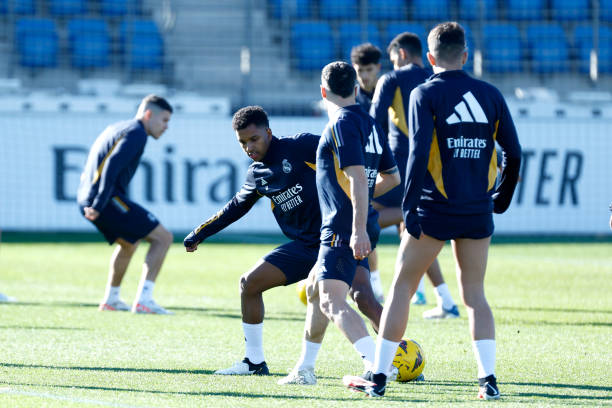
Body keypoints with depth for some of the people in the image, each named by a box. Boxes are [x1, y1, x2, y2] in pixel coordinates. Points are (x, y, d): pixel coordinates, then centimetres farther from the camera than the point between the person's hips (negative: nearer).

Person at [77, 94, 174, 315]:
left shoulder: (117, 128, 22)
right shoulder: (136, 133, -9)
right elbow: (112, 166, -22)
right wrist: (100, 204, -26)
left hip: (86, 198, 10)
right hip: (108, 199, -10)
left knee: (129, 243, 32)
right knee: (162, 237, -7)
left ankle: (111, 299, 38)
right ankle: (143, 300, -17)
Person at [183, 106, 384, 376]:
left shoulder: (301, 146, -9)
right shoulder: (256, 174, 11)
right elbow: (236, 207, 27)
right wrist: (200, 234, 34)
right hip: (304, 244, 7)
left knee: (362, 297, -26)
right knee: (249, 283, 5)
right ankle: (254, 362, 17)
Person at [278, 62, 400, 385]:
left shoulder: (341, 125, -13)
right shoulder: (368, 123, 14)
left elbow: (358, 178, -23)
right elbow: (392, 176, 21)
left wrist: (359, 229, -27)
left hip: (343, 230, -10)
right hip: (355, 228, 10)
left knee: (332, 302, -19)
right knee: (314, 289, 25)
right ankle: (304, 369, 34)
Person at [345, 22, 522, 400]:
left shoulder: (426, 95, -5)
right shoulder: (491, 95, 6)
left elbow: (419, 152, -15)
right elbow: (513, 152, 7)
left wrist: (409, 208, -15)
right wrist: (503, 197, 22)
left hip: (435, 212, -3)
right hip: (478, 213, 3)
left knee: (402, 288, 7)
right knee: (475, 295, 11)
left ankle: (378, 376, 8)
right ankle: (489, 379, -1)